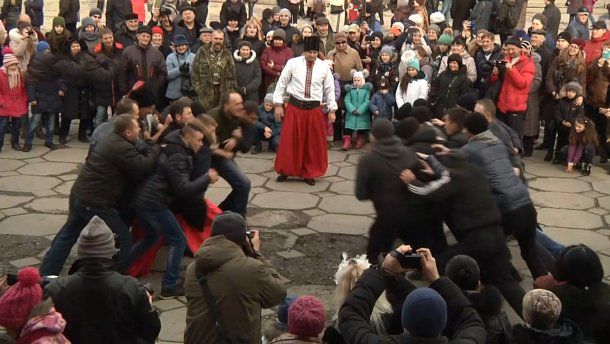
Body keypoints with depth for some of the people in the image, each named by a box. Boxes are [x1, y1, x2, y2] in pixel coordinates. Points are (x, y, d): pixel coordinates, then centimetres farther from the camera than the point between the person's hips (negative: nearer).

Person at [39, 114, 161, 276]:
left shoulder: (109, 139, 11)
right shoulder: (123, 148, -20)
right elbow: (144, 167, -21)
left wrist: (149, 146, 9)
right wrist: (156, 148, -9)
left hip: (78, 194, 10)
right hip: (94, 203, -10)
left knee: (68, 235, 23)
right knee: (123, 239, 2)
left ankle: (45, 274, 31)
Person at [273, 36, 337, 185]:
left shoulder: (324, 67, -1)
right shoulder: (293, 63, -5)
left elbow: (330, 89, 5)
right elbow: (281, 83, 0)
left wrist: (332, 110, 5)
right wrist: (278, 105, -2)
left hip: (314, 109, 1)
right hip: (294, 107, -1)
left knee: (313, 142, 8)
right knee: (289, 140, 6)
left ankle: (309, 173, 23)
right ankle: (285, 171, 21)